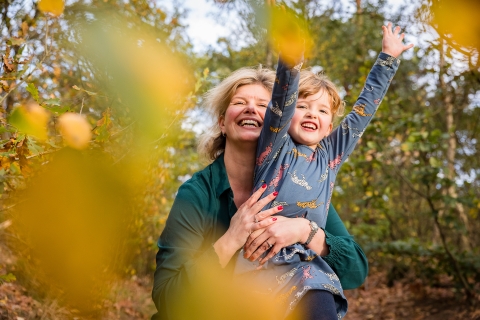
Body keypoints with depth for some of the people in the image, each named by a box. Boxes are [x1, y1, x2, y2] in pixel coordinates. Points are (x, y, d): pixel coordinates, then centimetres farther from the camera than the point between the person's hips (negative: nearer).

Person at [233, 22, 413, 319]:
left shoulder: (330, 154, 15)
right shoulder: (276, 147, 5)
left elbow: (364, 109, 21)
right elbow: (282, 99, -12)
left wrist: (388, 58, 25)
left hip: (306, 267, 3)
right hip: (262, 261, -2)